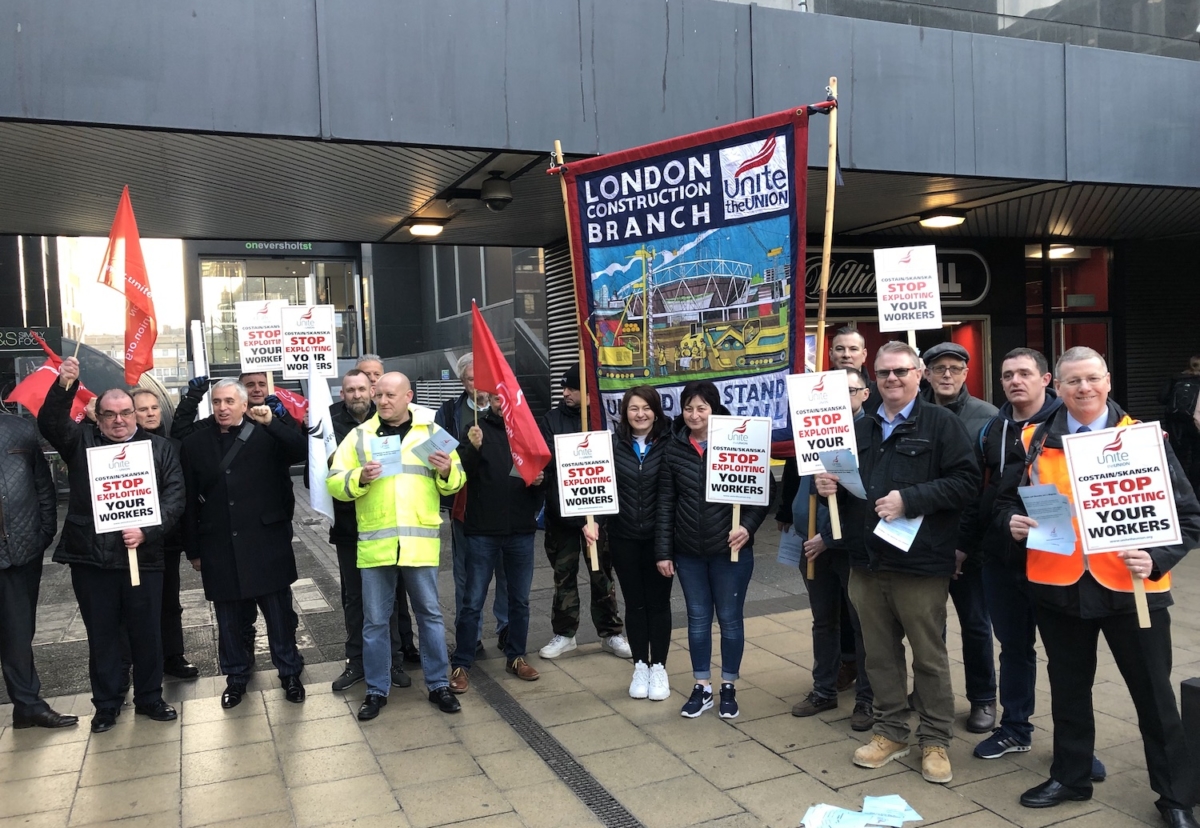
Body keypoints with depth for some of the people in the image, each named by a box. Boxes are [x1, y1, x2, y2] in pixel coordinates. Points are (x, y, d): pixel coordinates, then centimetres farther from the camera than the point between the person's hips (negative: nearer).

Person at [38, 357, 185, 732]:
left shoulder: (160, 448, 5)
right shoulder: (81, 441, 7)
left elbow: (175, 497, -2)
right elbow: (49, 422, -12)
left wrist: (146, 531, -15)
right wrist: (63, 386, -29)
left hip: (143, 557, 0)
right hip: (90, 558, 0)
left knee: (147, 633, 9)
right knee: (101, 635, 11)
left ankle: (149, 698, 26)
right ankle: (106, 705, 25)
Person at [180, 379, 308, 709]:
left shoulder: (266, 435, -1)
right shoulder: (195, 443, 4)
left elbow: (303, 452, -16)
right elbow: (190, 501, 6)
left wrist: (271, 422, -24)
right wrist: (193, 549, 7)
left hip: (266, 542, -2)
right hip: (219, 547, 2)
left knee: (279, 612, 7)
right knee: (229, 616, 13)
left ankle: (289, 672, 23)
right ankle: (236, 676, 30)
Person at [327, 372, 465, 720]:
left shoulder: (431, 431, 6)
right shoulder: (359, 436, 5)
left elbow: (455, 483, 8)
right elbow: (334, 483, 2)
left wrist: (447, 471, -14)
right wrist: (359, 478, -17)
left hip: (420, 540, 0)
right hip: (374, 542, 1)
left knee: (430, 614, 9)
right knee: (375, 620, 8)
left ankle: (438, 685, 22)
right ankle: (376, 690, 22)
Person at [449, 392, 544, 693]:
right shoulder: (478, 429, -1)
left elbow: (544, 469, 17)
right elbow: (462, 473, -10)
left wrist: (540, 479, -6)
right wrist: (473, 448, -29)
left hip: (521, 530, 3)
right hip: (483, 530, -3)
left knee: (520, 599, 13)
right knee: (473, 602, 2)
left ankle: (516, 657, 28)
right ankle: (461, 664, 13)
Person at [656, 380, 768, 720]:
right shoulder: (674, 448, 1)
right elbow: (665, 503, 3)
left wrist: (747, 527, -20)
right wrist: (663, 551, 1)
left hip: (730, 550, -2)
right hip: (688, 552, 3)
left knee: (730, 618, 10)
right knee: (698, 619, 13)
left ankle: (728, 688, 26)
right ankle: (702, 687, 26)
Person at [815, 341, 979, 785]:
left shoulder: (942, 424, -3)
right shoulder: (860, 429, 15)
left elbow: (966, 481, -13)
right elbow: (843, 481, 23)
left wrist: (909, 499, -20)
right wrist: (827, 486, 0)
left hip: (920, 562, -5)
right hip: (866, 561, 5)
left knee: (929, 655, 6)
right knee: (880, 652, 13)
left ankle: (935, 739, 20)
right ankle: (891, 731, 28)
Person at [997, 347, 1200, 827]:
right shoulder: (1035, 441, 3)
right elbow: (1009, 499, 13)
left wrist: (1156, 558, -19)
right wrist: (1014, 521, -10)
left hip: (1130, 587, -2)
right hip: (1058, 586, 2)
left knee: (1154, 693, 10)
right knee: (1068, 687, 17)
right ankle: (1070, 777, 35)